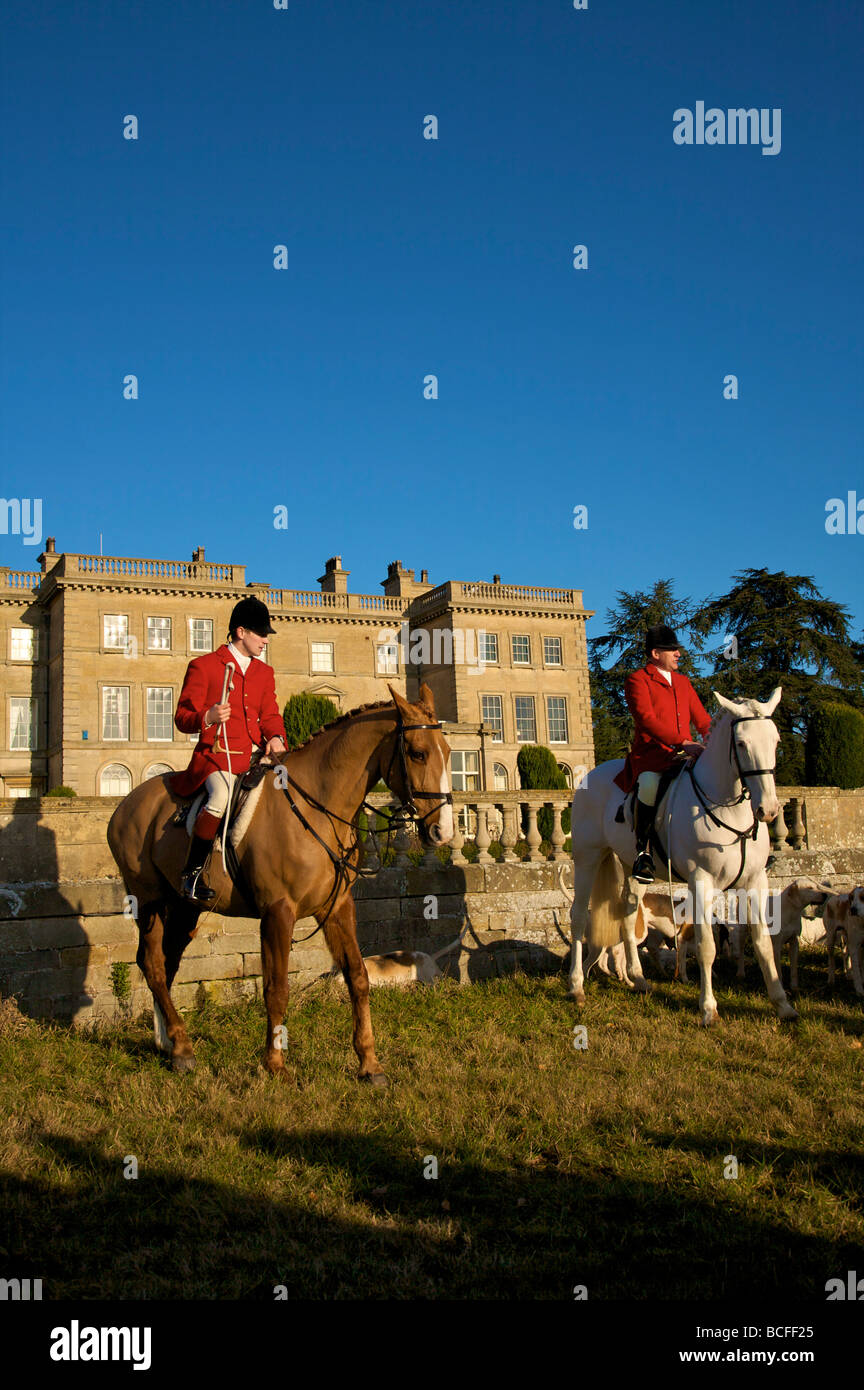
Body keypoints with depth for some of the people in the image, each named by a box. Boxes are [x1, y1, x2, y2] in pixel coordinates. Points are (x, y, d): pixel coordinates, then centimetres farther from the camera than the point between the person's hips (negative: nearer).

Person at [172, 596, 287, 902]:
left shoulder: (265, 673, 19)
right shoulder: (203, 666, 1)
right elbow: (182, 717, -1)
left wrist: (275, 737, -4)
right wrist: (207, 718, -23)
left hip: (252, 757, 7)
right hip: (215, 756, -6)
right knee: (222, 796, -34)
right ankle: (192, 873, -20)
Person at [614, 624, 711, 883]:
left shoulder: (683, 681, 24)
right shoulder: (637, 680, 2)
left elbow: (702, 719, 22)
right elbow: (647, 720, -12)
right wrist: (682, 742, -23)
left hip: (683, 754, 7)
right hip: (651, 753, -7)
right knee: (649, 784, -38)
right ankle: (642, 850, -24)